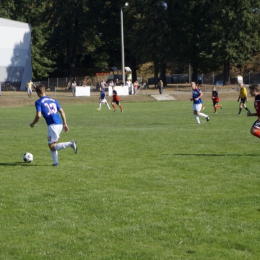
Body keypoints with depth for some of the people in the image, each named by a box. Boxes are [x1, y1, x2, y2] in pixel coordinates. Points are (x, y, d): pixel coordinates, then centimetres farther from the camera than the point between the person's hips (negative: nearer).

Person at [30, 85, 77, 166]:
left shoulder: (38, 102, 0)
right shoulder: (53, 100, 20)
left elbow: (38, 115, -11)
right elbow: (62, 112, 16)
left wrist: (33, 124, 6)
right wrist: (65, 124, 20)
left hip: (52, 125, -7)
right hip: (60, 124, 7)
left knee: (52, 146, -2)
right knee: (53, 144, 20)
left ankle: (70, 144, -21)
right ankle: (55, 162, 12)